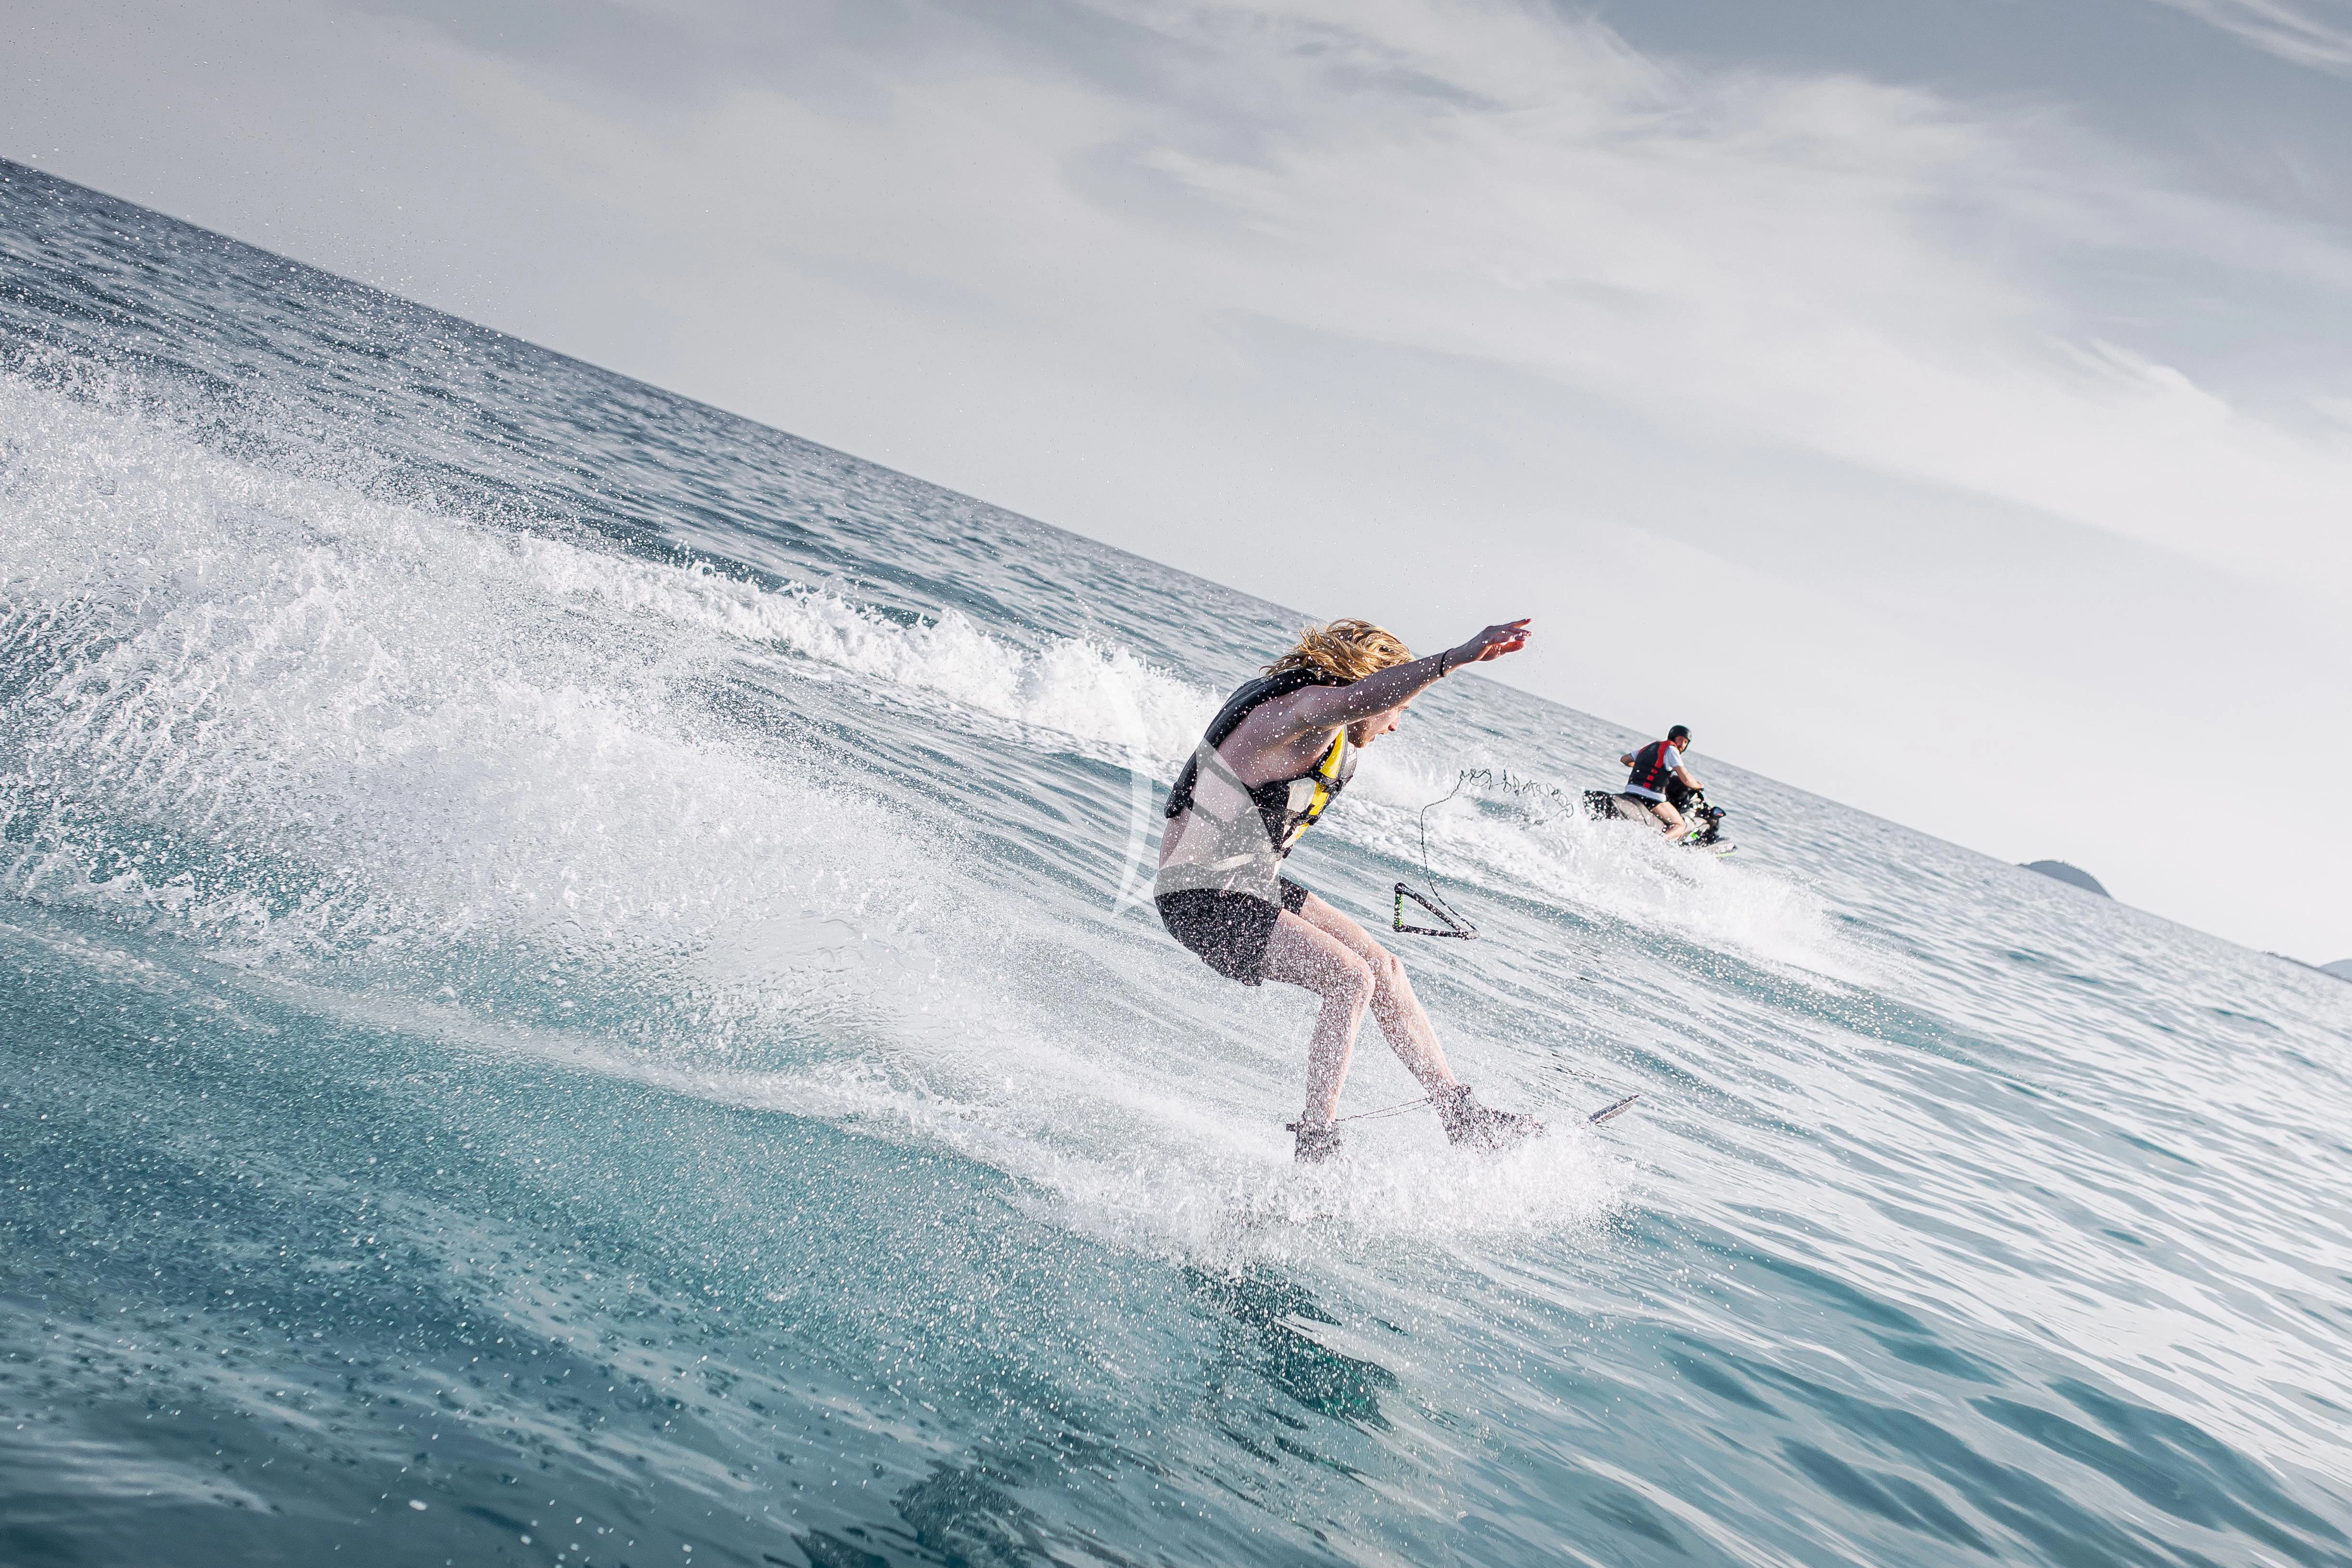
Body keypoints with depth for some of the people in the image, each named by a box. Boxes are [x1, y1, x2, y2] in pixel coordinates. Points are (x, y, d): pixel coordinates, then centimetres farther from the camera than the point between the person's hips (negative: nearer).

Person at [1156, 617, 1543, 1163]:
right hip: (1203, 898, -10)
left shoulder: (1333, 737, 10)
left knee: (1383, 968, 6)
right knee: (1351, 980, -18)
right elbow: (1359, 697, -46)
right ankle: (1316, 1151, -11)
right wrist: (1458, 657, -54)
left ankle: (1462, 1116, 13)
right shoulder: (1298, 708, -23)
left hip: (1252, 883, 10)